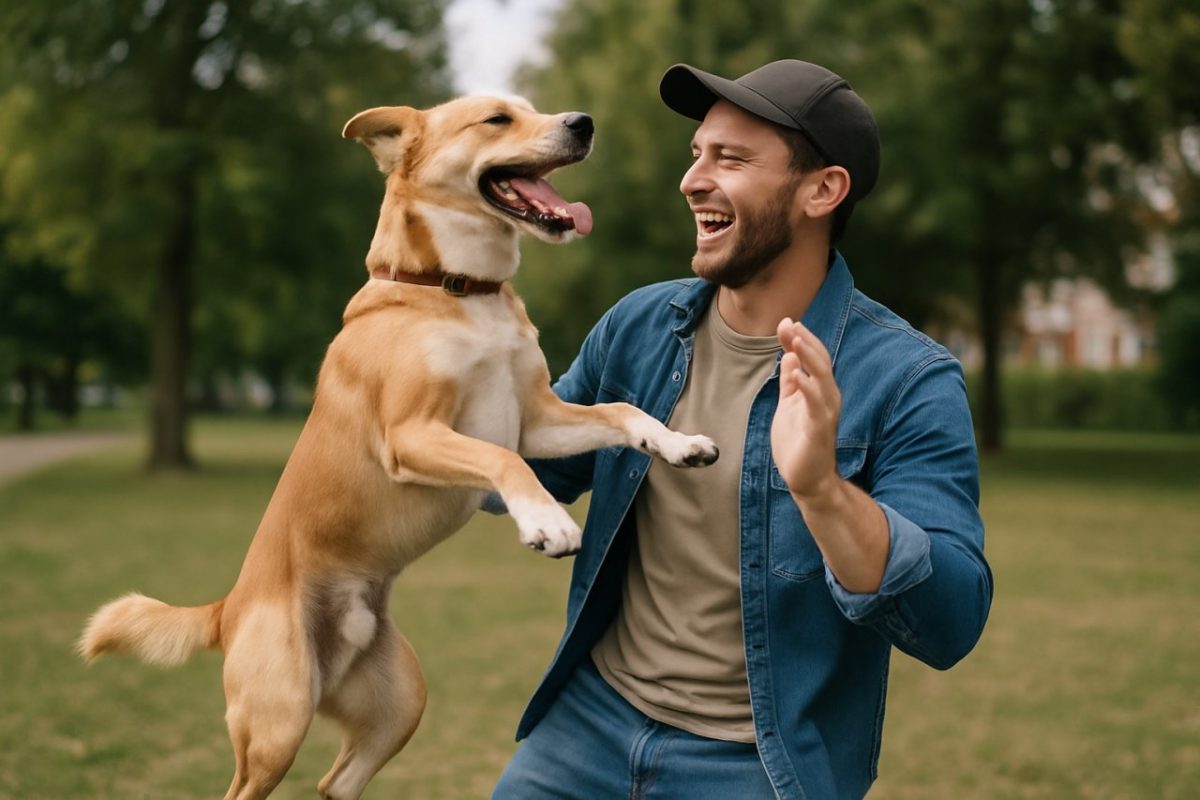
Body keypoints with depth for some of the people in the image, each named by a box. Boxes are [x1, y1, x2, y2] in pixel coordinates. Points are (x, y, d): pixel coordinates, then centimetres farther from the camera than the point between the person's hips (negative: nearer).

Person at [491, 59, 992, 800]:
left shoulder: (907, 380, -16)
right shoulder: (639, 327, -1)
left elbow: (951, 626, -23)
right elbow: (531, 468, 13)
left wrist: (821, 489, -38)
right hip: (592, 720, 5)